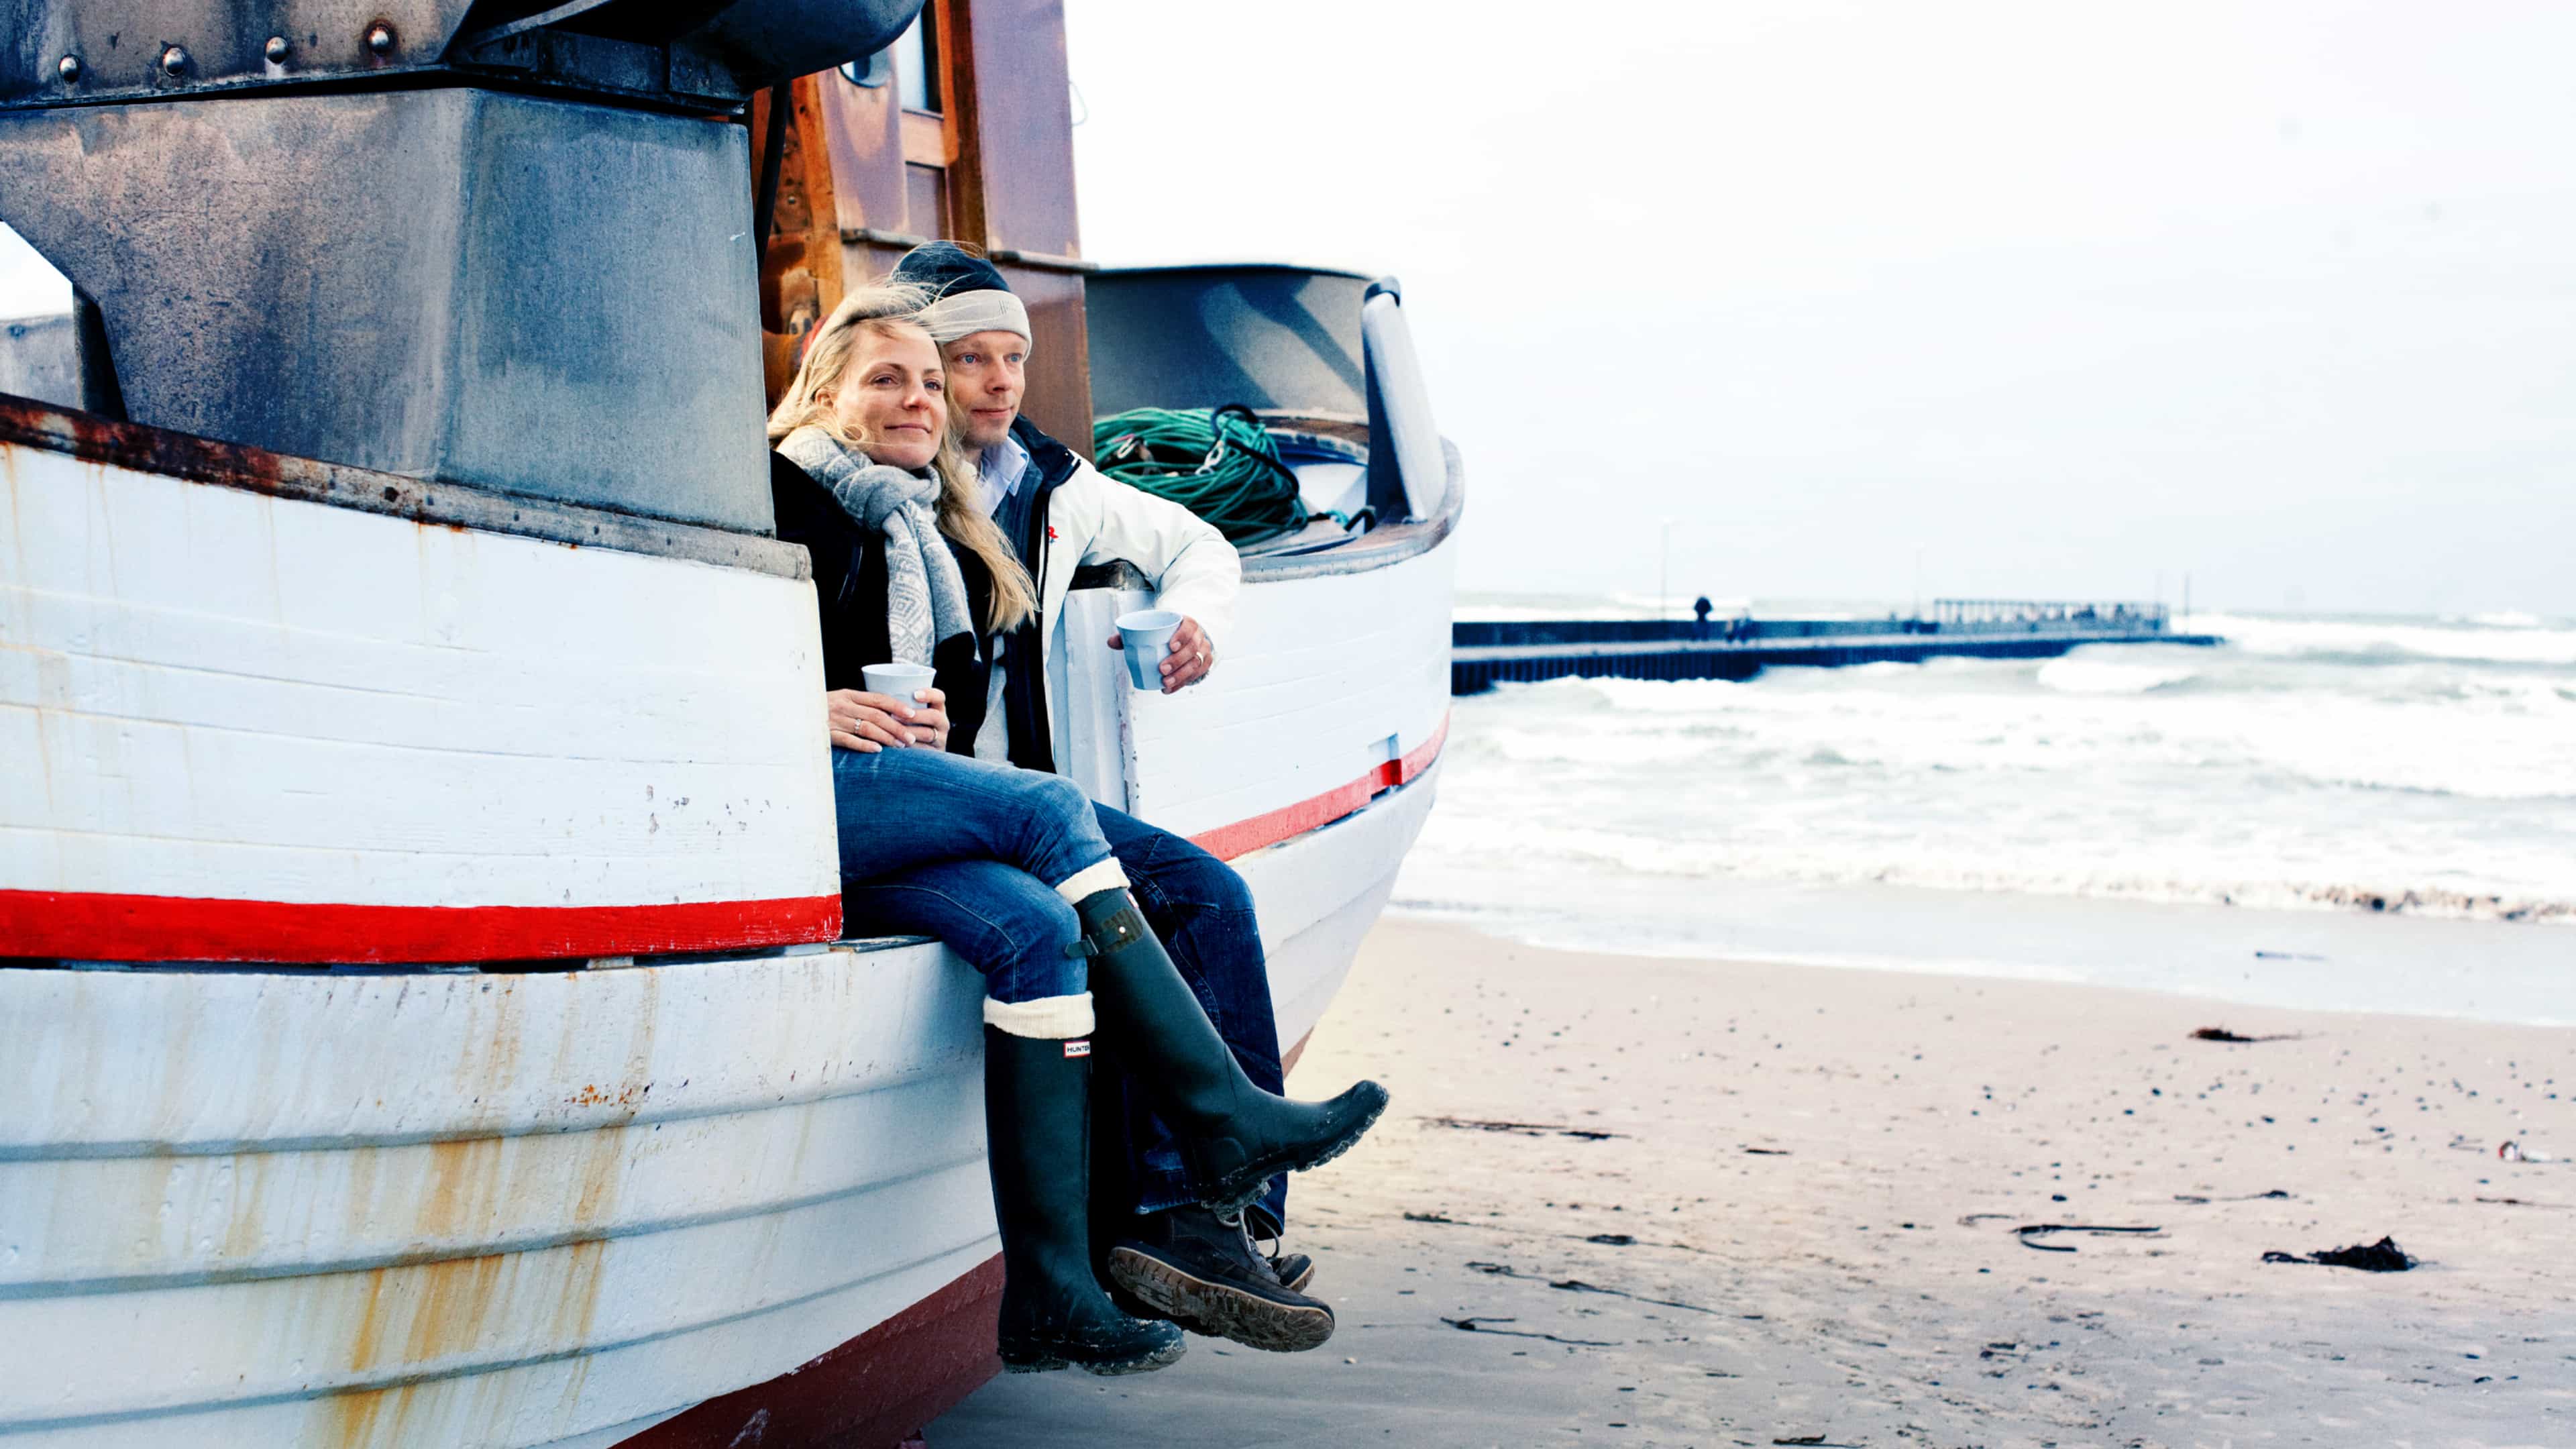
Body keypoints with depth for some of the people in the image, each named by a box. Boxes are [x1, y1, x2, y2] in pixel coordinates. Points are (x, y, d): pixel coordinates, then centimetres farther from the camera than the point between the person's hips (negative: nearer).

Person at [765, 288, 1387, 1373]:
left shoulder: (928, 539, 26)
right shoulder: (779, 492, 5)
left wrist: (935, 731, 2)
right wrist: (805, 707, -17)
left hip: (889, 804, 7)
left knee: (1033, 926, -24)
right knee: (1049, 808, -24)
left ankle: (1047, 1299, -31)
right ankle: (1224, 1124, -24)